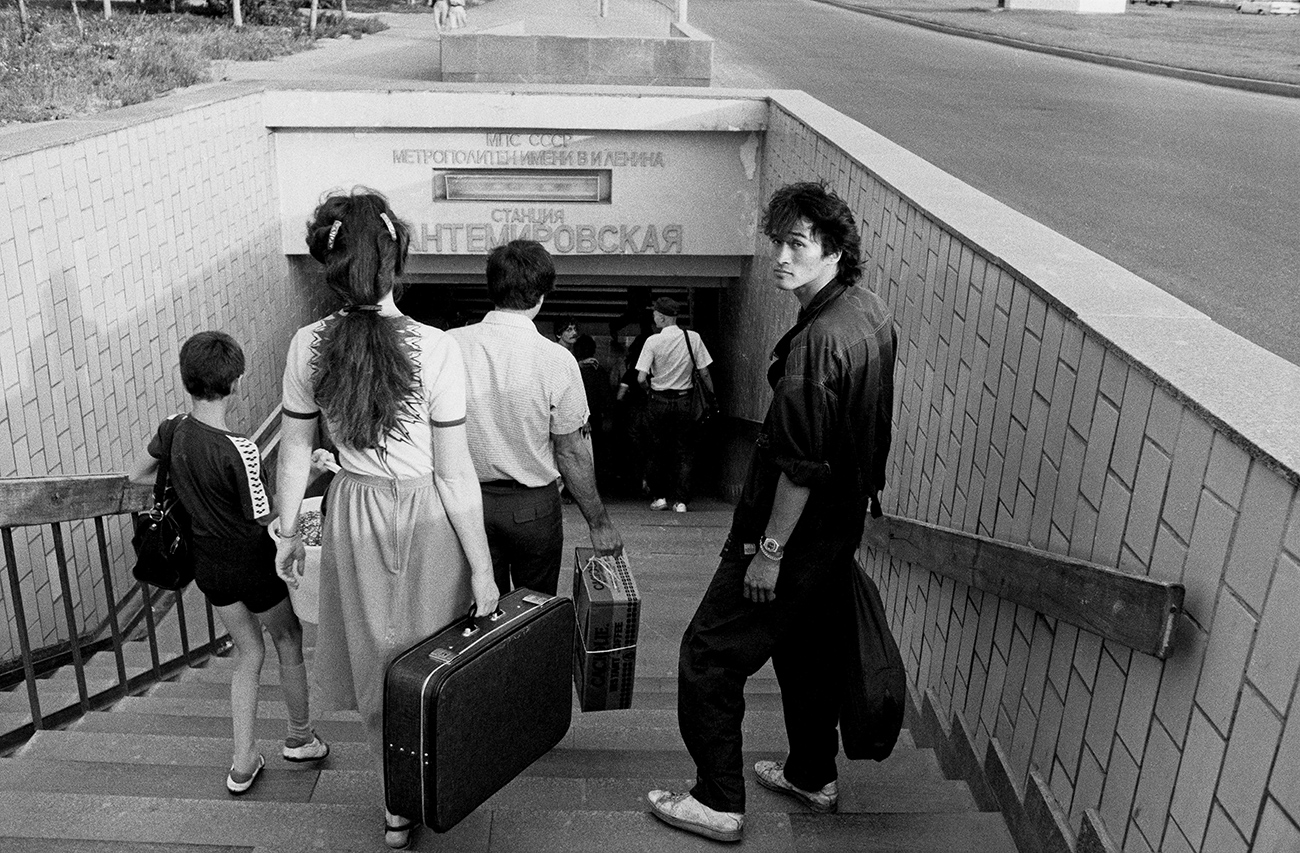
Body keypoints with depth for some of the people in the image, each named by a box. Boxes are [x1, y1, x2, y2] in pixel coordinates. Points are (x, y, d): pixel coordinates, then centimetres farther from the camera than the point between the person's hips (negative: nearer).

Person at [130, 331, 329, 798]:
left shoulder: (173, 431, -9)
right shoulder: (239, 450, -28)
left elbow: (138, 476, 10)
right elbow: (265, 520, -22)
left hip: (208, 563, 6)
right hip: (253, 564, -5)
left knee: (249, 653, 21)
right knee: (289, 640, 20)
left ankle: (244, 761, 22)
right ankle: (300, 737, 37)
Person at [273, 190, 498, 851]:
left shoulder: (307, 346, -9)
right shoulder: (436, 350, -20)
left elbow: (296, 450, 2)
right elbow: (455, 474, -16)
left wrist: (287, 531, 16)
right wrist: (482, 568, -7)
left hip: (353, 513, 4)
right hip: (426, 520, -3)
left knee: (375, 661, 20)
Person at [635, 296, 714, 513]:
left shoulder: (653, 341, -10)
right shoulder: (693, 338, -4)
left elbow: (641, 378, -13)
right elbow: (704, 373, -2)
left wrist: (651, 389, 7)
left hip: (659, 401, -1)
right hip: (683, 400, 1)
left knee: (658, 450, 13)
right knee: (684, 452, 8)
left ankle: (660, 497, 17)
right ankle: (680, 500, 5)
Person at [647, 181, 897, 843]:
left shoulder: (819, 340, -26)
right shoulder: (871, 311, 6)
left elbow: (803, 463, -26)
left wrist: (770, 549, -20)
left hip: (797, 532, -10)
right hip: (841, 526, 10)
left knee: (709, 656, 1)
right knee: (807, 647, 23)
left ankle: (719, 804, 11)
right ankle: (813, 776, 39)